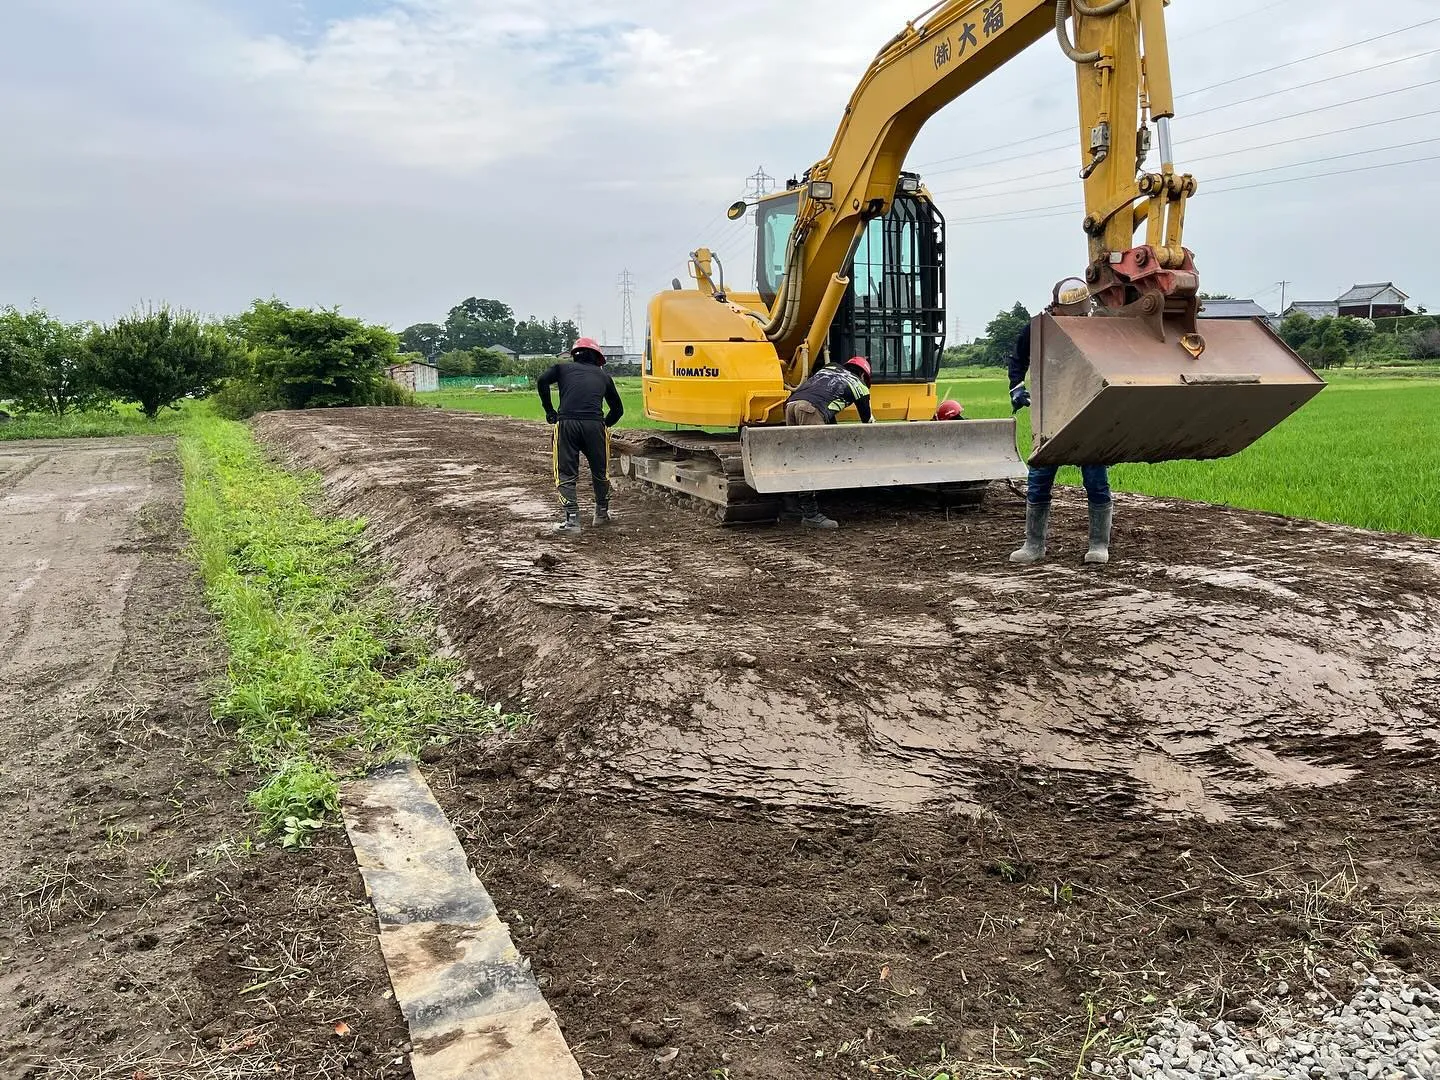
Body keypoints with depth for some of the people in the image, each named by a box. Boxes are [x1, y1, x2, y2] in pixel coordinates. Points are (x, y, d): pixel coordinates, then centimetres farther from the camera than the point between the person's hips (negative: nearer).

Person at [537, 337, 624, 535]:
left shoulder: (563, 368, 20)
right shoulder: (603, 375, 24)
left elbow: (542, 381, 2)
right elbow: (618, 409, 25)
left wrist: (549, 411, 9)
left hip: (566, 423, -1)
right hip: (594, 425, 1)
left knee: (566, 474, 6)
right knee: (600, 472, 20)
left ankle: (572, 519, -4)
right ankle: (602, 513, 34)